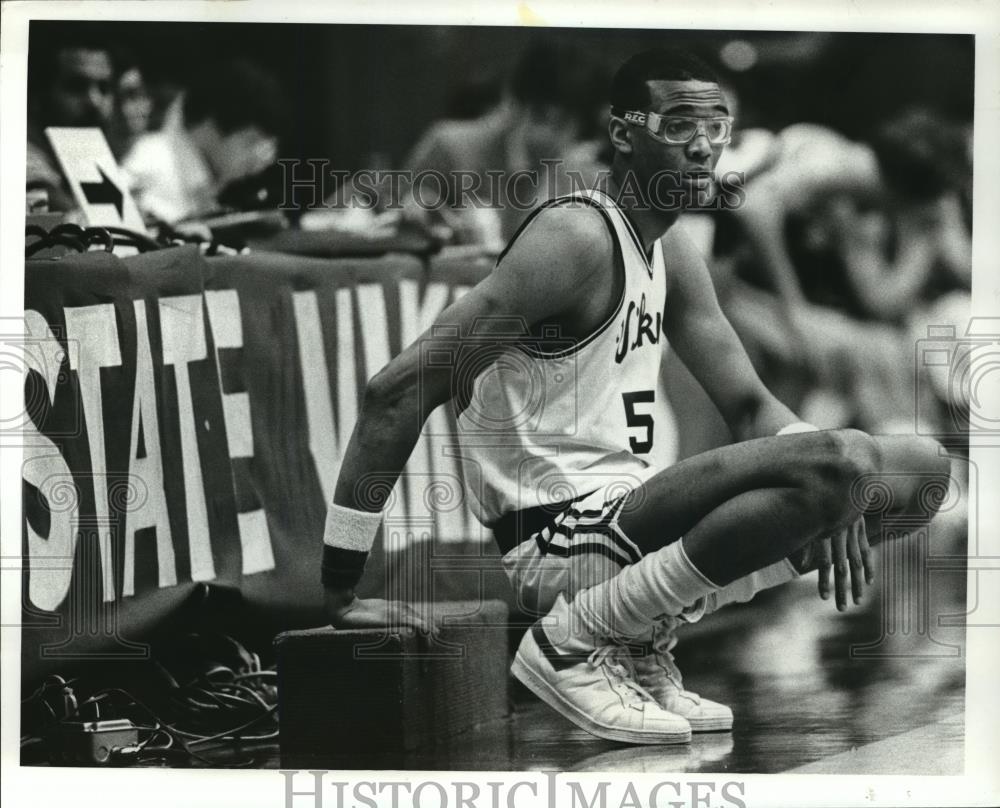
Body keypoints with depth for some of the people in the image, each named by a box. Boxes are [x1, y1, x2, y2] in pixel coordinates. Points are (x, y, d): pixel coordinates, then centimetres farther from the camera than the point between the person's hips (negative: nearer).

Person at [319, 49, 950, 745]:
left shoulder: (672, 253, 13)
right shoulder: (578, 237, -15)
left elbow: (750, 406, 15)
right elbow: (399, 391, -20)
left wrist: (829, 497, -8)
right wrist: (342, 592, -21)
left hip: (623, 517, 9)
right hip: (557, 542, -9)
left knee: (921, 470, 10)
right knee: (837, 466, -28)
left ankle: (644, 639, 7)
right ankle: (574, 642, -13)